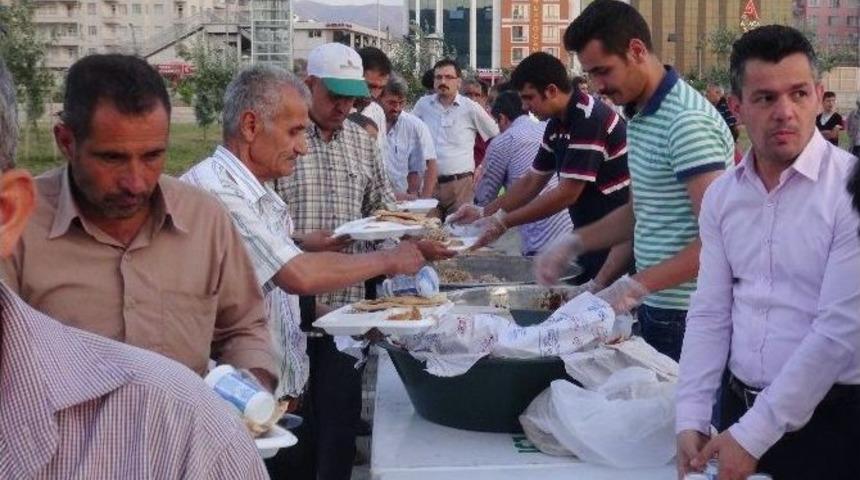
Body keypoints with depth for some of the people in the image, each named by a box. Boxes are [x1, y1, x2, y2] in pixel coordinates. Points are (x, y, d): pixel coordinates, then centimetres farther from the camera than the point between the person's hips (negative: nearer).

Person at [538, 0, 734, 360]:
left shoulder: (688, 121, -20)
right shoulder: (639, 117, 10)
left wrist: (636, 285, -28)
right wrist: (573, 244, 7)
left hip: (687, 316, -9)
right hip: (654, 306, 9)